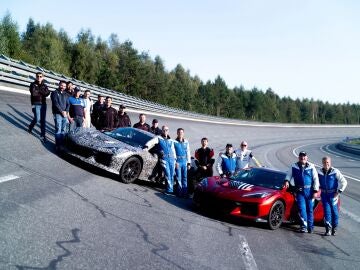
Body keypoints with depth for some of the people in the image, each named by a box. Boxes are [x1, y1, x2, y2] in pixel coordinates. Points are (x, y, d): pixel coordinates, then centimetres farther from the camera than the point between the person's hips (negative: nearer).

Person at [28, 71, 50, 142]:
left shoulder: (44, 85, 9)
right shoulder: (33, 84, -1)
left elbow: (47, 93, -8)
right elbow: (33, 93, -17)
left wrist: (38, 91, -14)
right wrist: (42, 92, -8)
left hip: (43, 104, 4)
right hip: (36, 104, -3)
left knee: (43, 120, 3)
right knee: (37, 119, -8)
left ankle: (42, 135, 9)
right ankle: (30, 127, 24)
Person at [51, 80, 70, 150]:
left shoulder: (65, 94, 18)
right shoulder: (55, 93, 3)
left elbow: (68, 104, 11)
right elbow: (56, 103, -7)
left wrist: (66, 111, -6)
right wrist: (62, 111, -12)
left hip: (65, 114, 5)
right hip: (58, 114, -5)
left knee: (64, 130, 4)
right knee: (58, 130, -8)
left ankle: (62, 144, 9)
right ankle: (58, 145, -7)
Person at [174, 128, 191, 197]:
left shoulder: (186, 142, 9)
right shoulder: (174, 142, -2)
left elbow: (188, 152, 13)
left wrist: (189, 163, 11)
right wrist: (175, 162, -9)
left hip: (184, 162, 3)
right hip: (178, 162, -3)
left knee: (185, 177, 6)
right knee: (179, 178, -2)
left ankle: (185, 192, 13)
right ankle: (180, 192, 6)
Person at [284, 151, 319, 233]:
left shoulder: (311, 167, 0)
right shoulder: (294, 166, 4)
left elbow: (316, 179, 1)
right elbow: (289, 175, 14)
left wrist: (315, 191, -5)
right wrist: (287, 181, -8)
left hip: (309, 190, 0)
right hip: (299, 191, 0)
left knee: (310, 209, 8)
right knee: (302, 209, -7)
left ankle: (310, 226, 19)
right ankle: (304, 226, -3)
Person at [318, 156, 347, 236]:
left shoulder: (335, 172, -10)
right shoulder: (319, 172, 0)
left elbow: (344, 182, -7)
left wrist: (339, 192, -10)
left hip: (333, 194, -2)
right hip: (324, 194, 2)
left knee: (334, 211, 6)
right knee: (327, 211, -2)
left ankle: (334, 229, 20)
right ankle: (328, 230, 0)